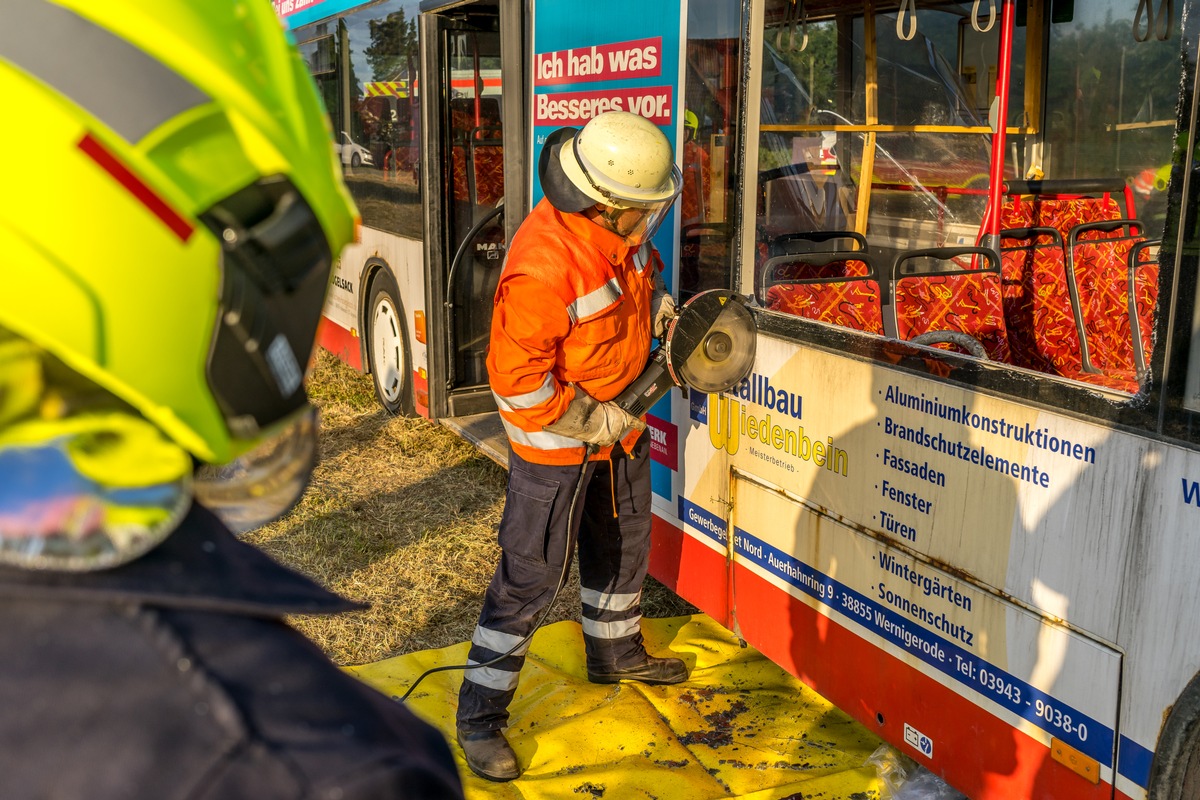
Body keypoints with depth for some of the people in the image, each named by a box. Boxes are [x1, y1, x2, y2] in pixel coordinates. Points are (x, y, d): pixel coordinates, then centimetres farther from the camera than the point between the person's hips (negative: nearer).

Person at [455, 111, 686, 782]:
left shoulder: (620, 231, -7)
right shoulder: (543, 266, -34)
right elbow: (516, 378, -29)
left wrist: (661, 306, 0)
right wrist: (589, 421, -21)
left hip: (620, 421, 9)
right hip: (556, 439, -9)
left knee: (623, 542, 24)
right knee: (531, 575, -2)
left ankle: (616, 652, 49)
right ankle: (481, 714, 14)